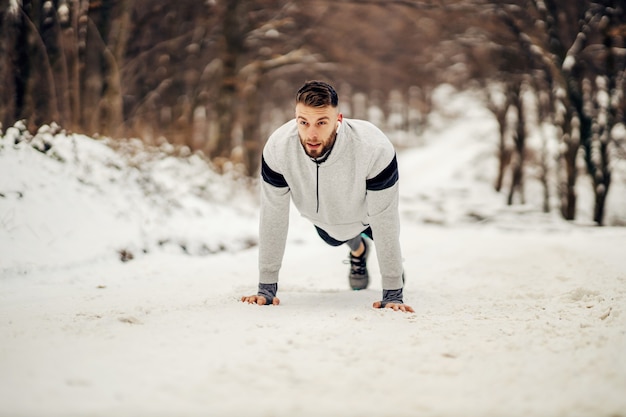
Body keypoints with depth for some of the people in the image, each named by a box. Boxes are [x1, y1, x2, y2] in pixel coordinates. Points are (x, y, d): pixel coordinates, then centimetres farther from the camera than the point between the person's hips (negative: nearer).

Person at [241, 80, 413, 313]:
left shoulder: (375, 149, -45)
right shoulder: (277, 148, -39)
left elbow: (384, 222, -36)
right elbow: (273, 218, -29)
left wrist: (393, 294, -32)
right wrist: (266, 288, -25)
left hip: (365, 213, -2)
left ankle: (394, 262, 60)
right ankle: (358, 251, 63)